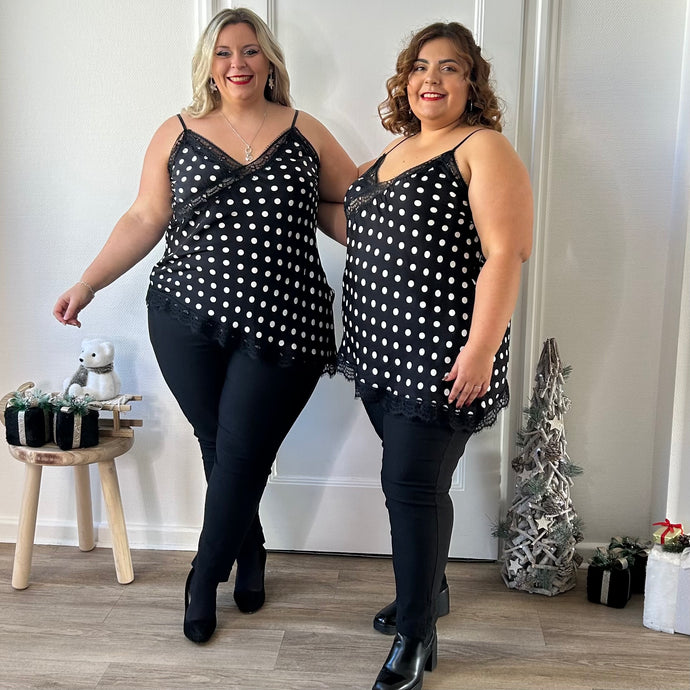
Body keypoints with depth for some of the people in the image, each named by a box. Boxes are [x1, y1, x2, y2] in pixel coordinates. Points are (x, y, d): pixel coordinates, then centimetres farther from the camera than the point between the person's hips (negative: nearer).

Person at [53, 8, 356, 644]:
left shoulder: (304, 133, 7)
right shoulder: (177, 134, 8)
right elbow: (145, 220, 7)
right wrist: (88, 283, 3)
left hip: (279, 326, -1)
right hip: (188, 319, 1)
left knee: (240, 455, -1)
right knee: (218, 447, 7)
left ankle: (205, 577, 21)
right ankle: (250, 554, 33)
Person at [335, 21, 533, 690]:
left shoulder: (483, 149, -7)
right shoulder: (395, 148, 17)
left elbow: (506, 252, -16)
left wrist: (481, 347, -23)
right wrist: (356, 330, 22)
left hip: (440, 356, -7)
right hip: (381, 349, 7)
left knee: (412, 482, -5)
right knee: (416, 478, 17)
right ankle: (428, 591, 37)